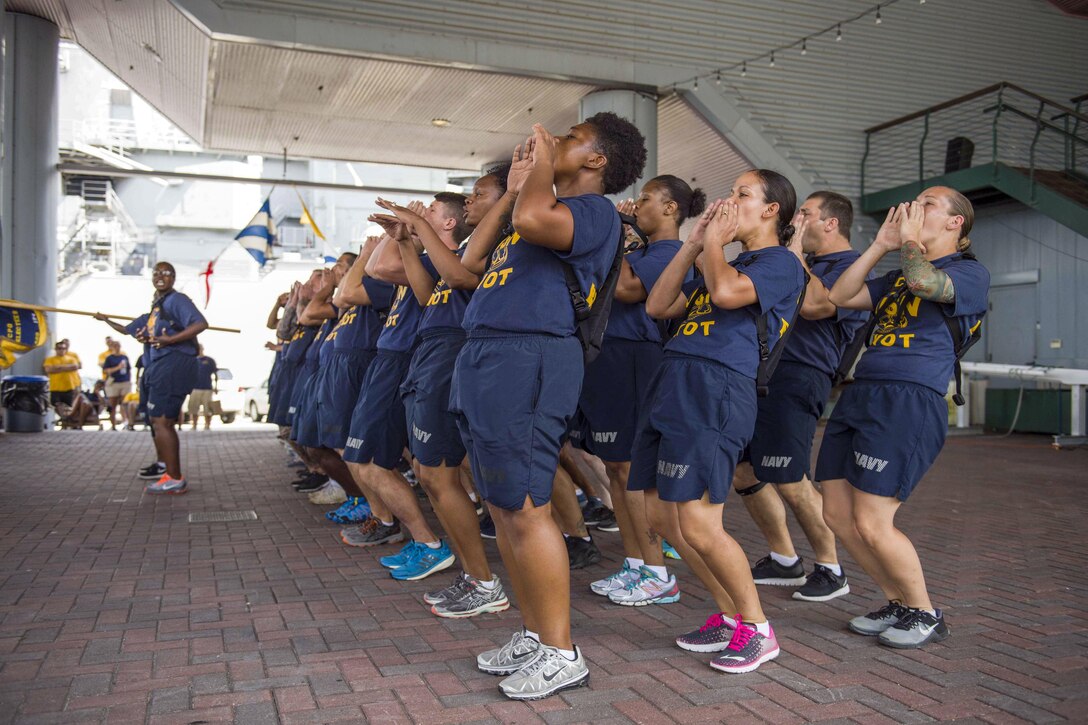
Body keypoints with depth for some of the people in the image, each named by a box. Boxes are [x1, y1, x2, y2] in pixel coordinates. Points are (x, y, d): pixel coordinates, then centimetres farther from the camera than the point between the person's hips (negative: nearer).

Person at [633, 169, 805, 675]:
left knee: (698, 525, -11)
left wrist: (714, 240, -2)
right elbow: (658, 306, 18)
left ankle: (757, 629, 10)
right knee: (660, 515, 8)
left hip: (717, 389, -9)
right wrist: (694, 242, 18)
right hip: (674, 381, 9)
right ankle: (729, 614, 23)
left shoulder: (780, 263, 0)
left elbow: (726, 292, -21)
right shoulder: (724, 261, 26)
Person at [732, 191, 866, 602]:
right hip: (764, 372, 10)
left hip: (799, 378, -10)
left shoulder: (850, 266, -6)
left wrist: (795, 250, -12)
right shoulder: (806, 263, 24)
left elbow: (811, 303, -24)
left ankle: (831, 570, 12)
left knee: (790, 482, -8)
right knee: (743, 470, 11)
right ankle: (784, 561, 25)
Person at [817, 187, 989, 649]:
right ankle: (897, 604, 25)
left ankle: (925, 614, 14)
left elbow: (924, 283, -20)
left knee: (872, 524, -10)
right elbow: (840, 297, 15)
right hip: (859, 396, 8)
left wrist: (911, 240, -6)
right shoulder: (896, 277, 26)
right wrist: (881, 245, 16)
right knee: (838, 516, 6)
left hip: (910, 402, -8)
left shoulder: (971, 273, 2)